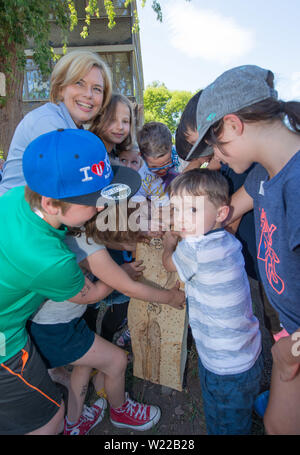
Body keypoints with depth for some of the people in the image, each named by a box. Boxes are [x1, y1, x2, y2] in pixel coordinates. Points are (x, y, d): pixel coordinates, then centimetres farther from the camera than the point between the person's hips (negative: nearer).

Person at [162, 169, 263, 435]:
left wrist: (169, 243, 11)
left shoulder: (193, 249, -31)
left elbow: (169, 263, -7)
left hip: (228, 368, -8)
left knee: (225, 426, 18)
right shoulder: (228, 241, -8)